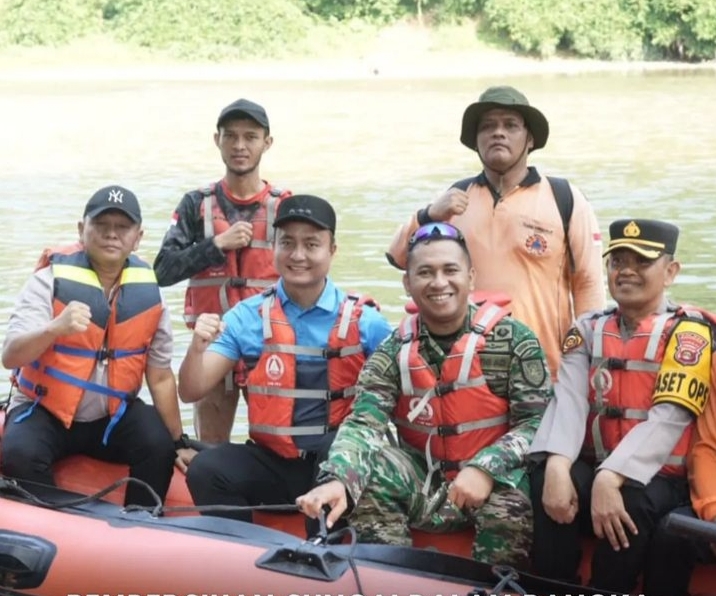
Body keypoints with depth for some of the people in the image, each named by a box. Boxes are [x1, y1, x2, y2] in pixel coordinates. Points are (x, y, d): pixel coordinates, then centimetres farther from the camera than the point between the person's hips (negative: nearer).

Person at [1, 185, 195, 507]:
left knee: (159, 447, -22)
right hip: (43, 410, -3)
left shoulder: (148, 293, -3)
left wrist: (179, 442, 6)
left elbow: (160, 376, 5)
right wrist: (55, 328, -43)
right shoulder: (51, 279, -13)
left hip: (113, 417, 3)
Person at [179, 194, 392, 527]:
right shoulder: (247, 316, 5)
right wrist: (197, 348, -20)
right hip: (272, 463, 2)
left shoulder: (364, 321, 2)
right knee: (206, 469, -24)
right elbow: (192, 392, 1)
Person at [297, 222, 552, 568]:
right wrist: (337, 479, -36)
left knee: (509, 505, -34)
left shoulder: (513, 340, -6)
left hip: (493, 478, -2)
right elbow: (364, 424, -14)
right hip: (423, 483, 3)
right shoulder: (393, 352, -1)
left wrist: (486, 469, -28)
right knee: (367, 472, -24)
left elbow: (537, 420, -10)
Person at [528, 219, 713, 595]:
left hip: (658, 477, -3)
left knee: (630, 500, -35)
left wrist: (611, 478, -30)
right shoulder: (588, 329, 11)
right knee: (545, 479, -27)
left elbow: (669, 416, -16)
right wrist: (557, 466, -26)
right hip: (592, 469, 3)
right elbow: (569, 400, -6)